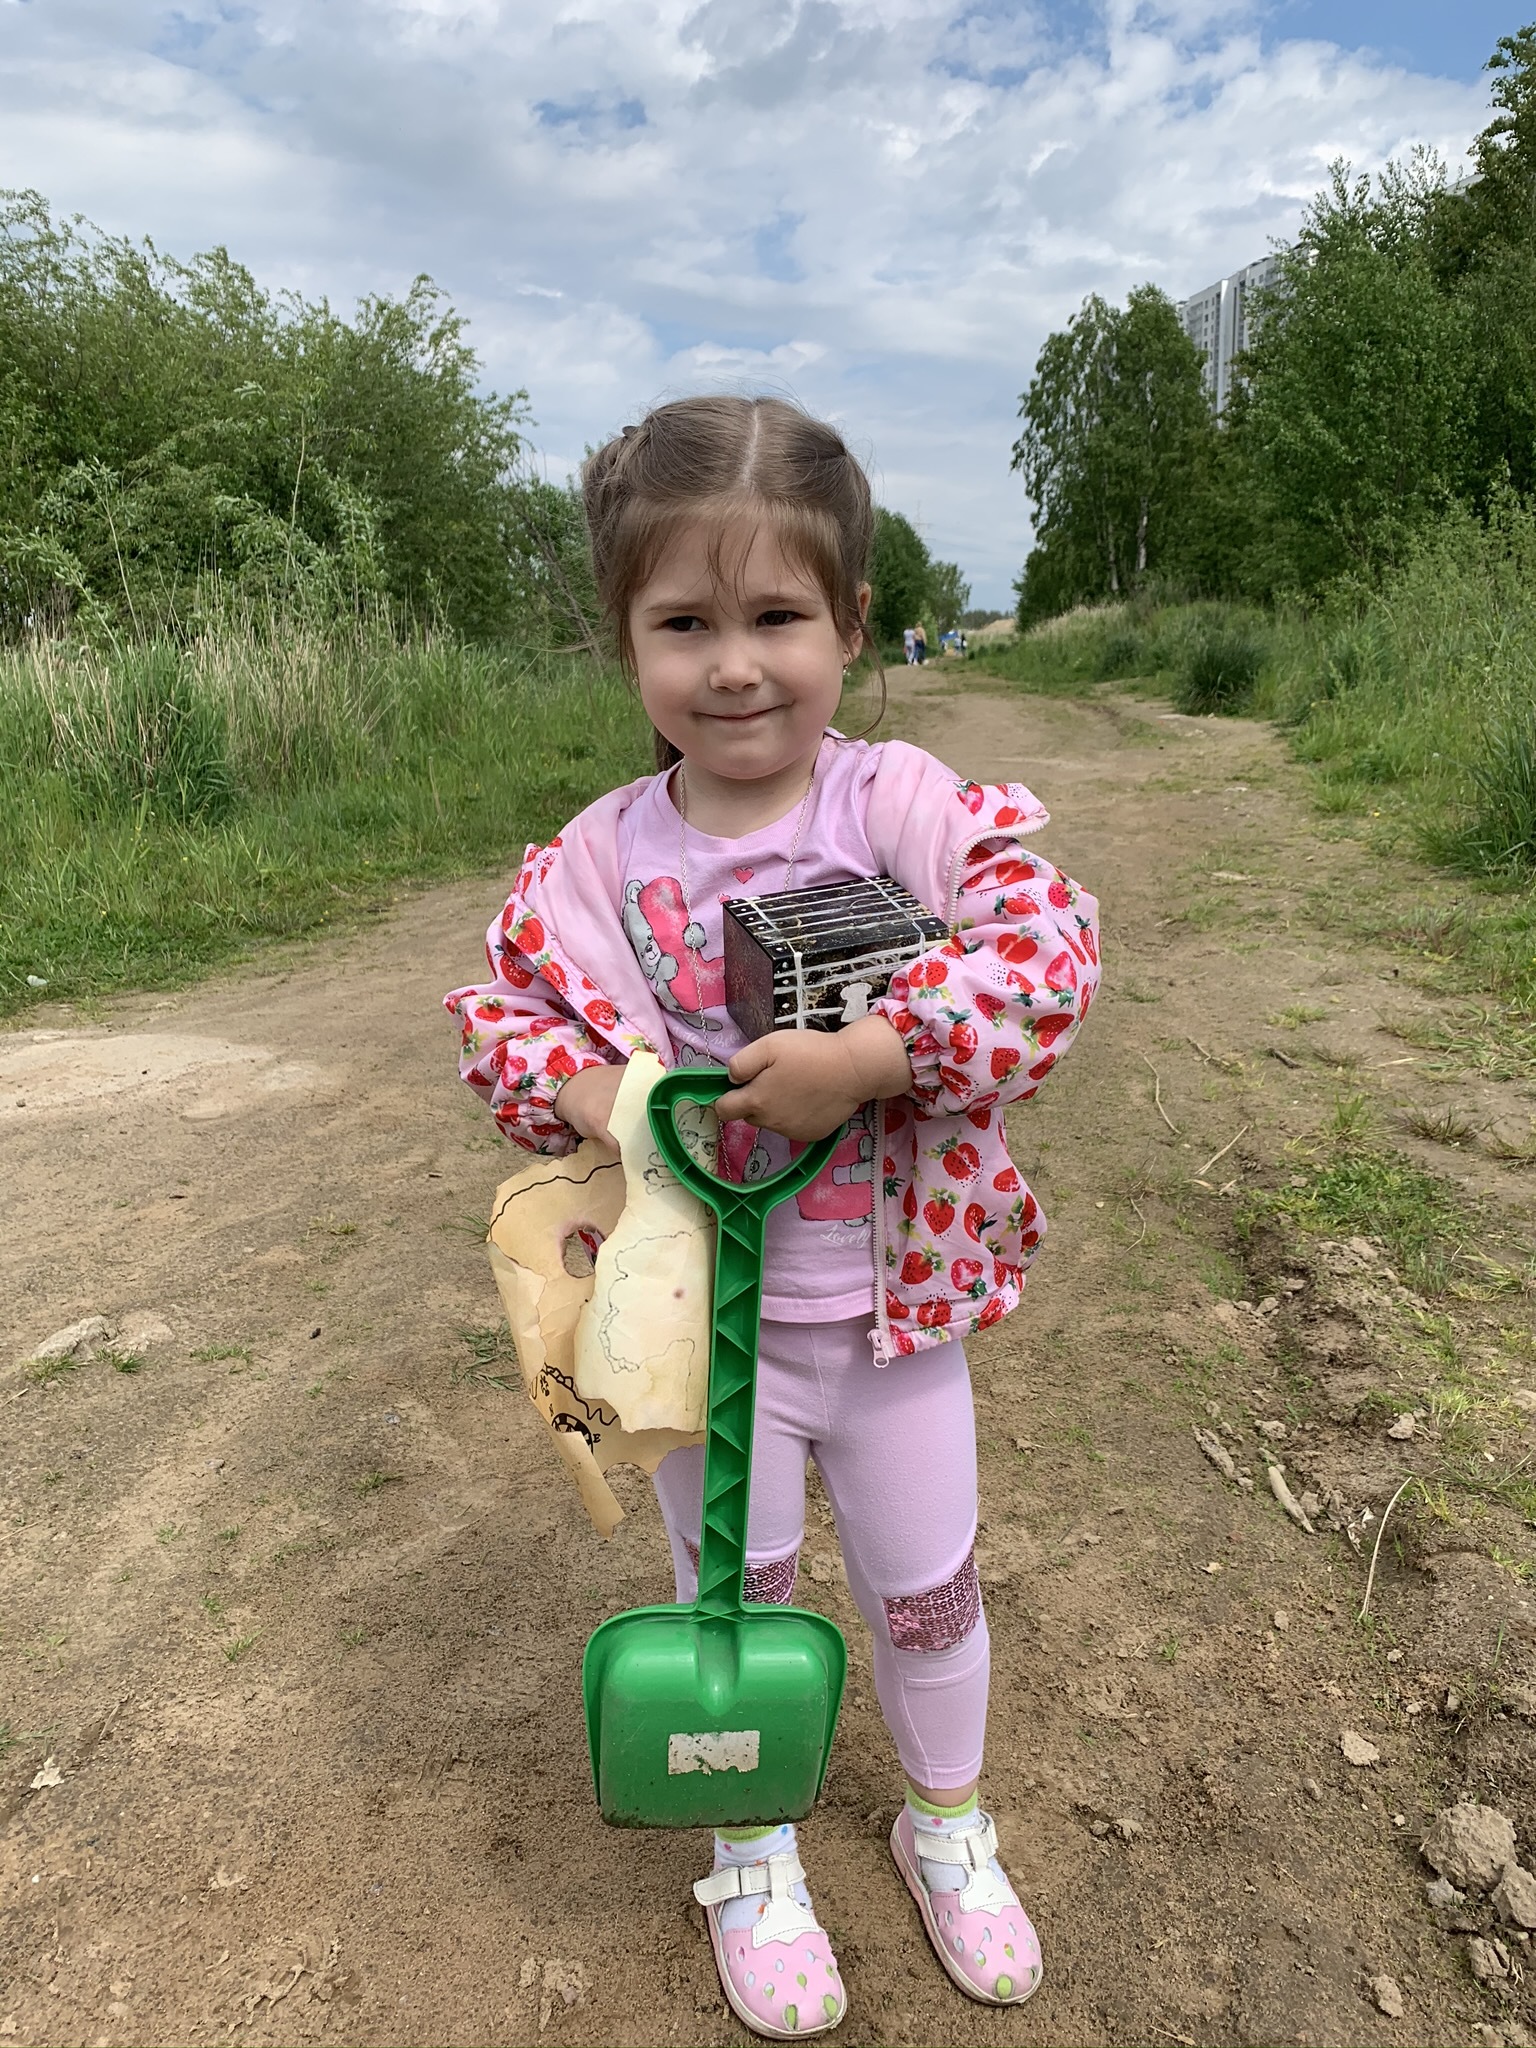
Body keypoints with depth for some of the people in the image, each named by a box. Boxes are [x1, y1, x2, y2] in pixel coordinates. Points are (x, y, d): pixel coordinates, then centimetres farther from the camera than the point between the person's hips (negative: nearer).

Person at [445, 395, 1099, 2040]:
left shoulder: (904, 804, -14)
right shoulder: (599, 860, -9)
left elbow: (1049, 944, -24)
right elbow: (500, 1015, 0)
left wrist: (866, 1054, -33)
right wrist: (586, 1091, -20)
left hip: (890, 1311, 0)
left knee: (927, 1593, 21)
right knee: (734, 1595, 21)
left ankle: (948, 1824, 52)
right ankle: (752, 1856, 49)